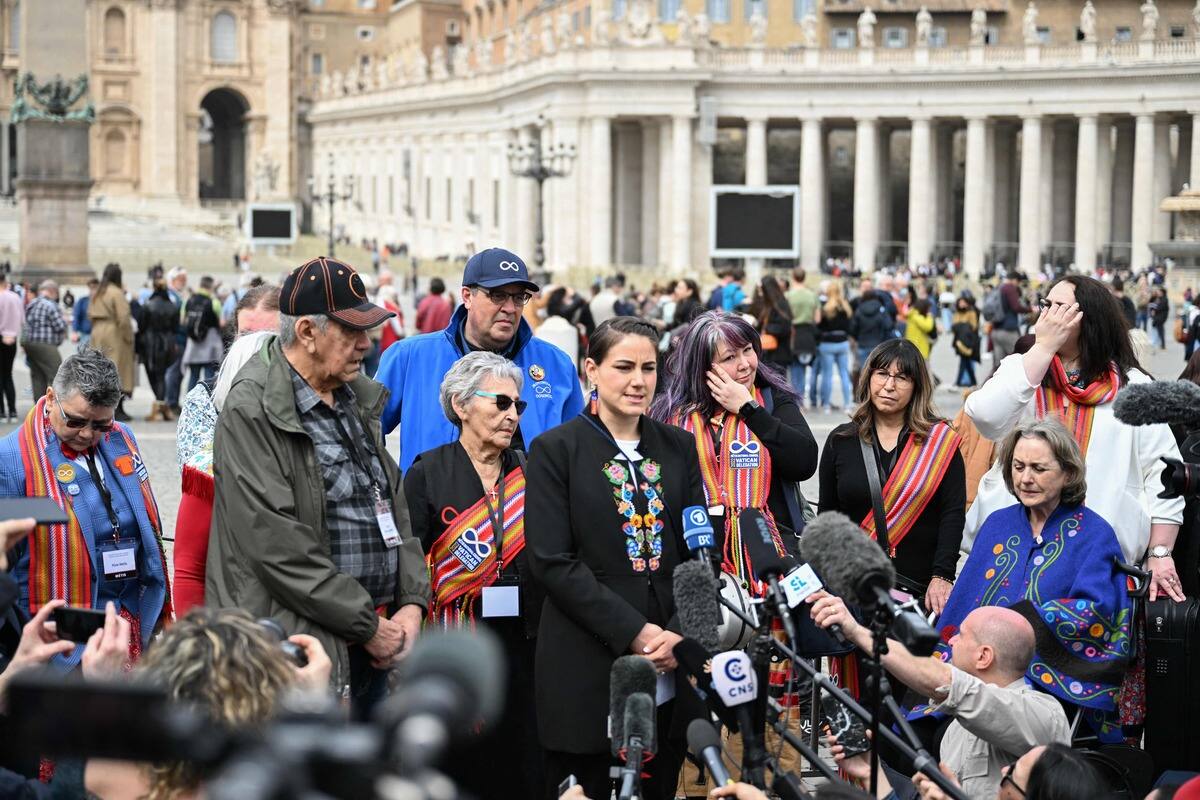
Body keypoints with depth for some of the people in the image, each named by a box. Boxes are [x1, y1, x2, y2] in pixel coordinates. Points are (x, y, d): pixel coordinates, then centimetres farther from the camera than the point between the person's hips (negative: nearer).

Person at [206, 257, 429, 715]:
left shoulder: (356, 399, 14)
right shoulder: (252, 411, -12)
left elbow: (395, 505, 18)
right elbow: (276, 544, -19)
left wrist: (411, 604, 4)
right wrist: (368, 625, -15)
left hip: (373, 644, 8)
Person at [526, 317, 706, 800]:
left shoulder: (678, 447, 11)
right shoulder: (556, 450, -3)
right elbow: (551, 561, -10)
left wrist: (680, 633, -8)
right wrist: (636, 632, -15)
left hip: (671, 669, 4)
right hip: (586, 669, -4)